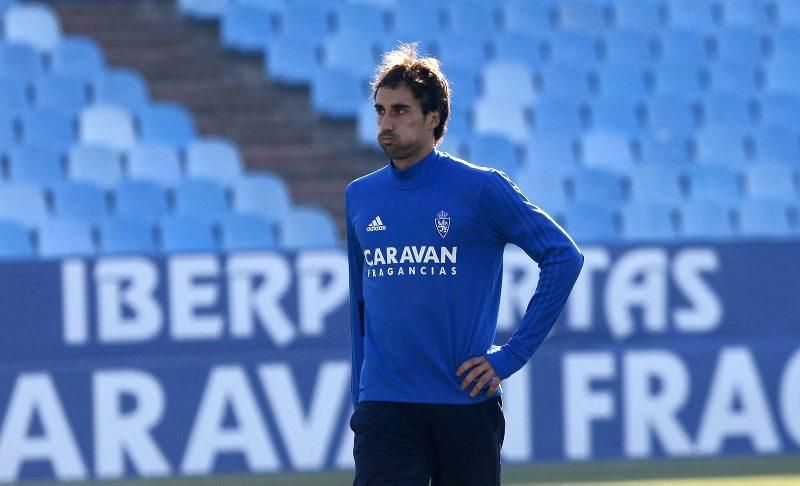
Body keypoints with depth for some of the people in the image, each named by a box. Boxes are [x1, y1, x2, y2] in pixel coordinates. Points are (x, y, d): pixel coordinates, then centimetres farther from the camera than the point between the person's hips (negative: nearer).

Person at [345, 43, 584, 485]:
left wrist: (513, 354, -8)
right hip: (384, 409, 2)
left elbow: (564, 257, -4)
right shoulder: (360, 197, 10)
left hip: (464, 402, -2)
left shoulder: (481, 189, -4)